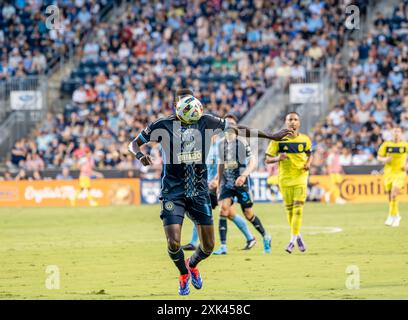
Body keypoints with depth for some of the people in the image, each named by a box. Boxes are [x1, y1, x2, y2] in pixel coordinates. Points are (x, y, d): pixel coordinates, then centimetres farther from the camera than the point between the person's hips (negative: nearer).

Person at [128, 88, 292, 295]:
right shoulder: (163, 125, -8)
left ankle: (192, 265, 40)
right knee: (173, 243, -14)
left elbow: (237, 129, 9)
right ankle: (183, 274, 20)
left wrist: (271, 136, 13)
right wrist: (139, 154, -21)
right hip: (173, 191, -2)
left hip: (199, 192, 3)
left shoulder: (206, 122, -3)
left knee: (208, 246, 3)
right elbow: (134, 144, 3)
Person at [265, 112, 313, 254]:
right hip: (285, 178, 0)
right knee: (289, 209, 6)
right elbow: (267, 159, -1)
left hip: (300, 177, 0)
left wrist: (308, 163, -3)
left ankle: (293, 239, -9)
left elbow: (309, 154, 19)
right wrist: (278, 158, -22)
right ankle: (297, 235, 26)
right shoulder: (278, 140, -4)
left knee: (298, 208, -12)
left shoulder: (305, 140, 1)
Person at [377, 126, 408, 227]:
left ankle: (392, 217, -14)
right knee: (390, 196, 9)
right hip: (388, 172, 3)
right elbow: (379, 157, 7)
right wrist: (385, 159, -15)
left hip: (400, 173, -3)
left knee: (394, 194, -20)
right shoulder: (386, 145, 2)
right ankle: (396, 215, 30)